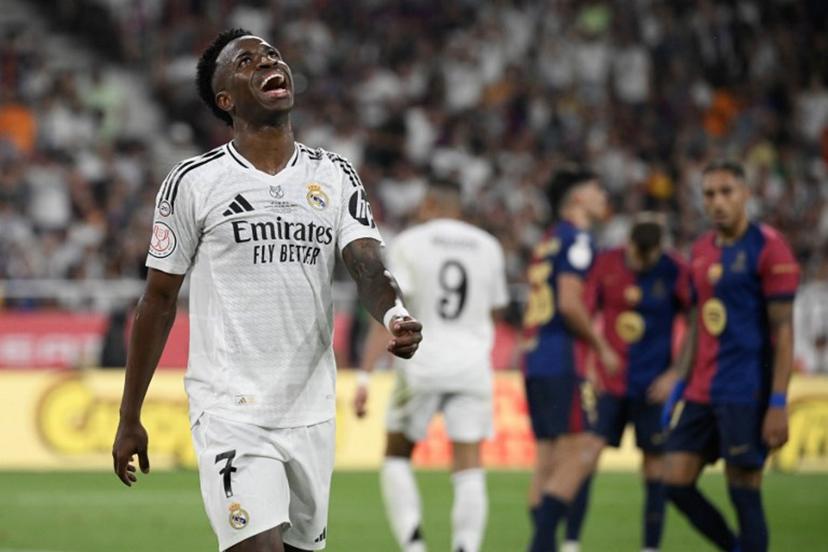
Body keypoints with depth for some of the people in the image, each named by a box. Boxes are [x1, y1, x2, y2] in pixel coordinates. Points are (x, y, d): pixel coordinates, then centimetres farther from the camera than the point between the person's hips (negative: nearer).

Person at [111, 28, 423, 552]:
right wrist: (129, 419, 4)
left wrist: (393, 314, -30)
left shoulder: (335, 175, 9)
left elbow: (365, 262, -6)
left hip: (311, 411, 4)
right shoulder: (194, 182, -1)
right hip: (230, 412, -4)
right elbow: (160, 300, 4)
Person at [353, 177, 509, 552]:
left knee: (396, 457, 14)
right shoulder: (488, 247, 8)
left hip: (422, 366, -2)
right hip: (472, 366, 2)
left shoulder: (409, 244, -2)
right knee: (468, 472, 2)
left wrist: (365, 375, -12)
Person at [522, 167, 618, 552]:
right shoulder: (576, 239, -7)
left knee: (548, 460, 9)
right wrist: (601, 347, -6)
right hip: (560, 363, -9)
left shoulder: (548, 242, 21)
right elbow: (570, 304, -17)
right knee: (580, 451, -9)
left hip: (535, 360, 9)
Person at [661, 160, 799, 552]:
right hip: (701, 394, 7)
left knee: (743, 492, -5)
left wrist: (778, 403, -16)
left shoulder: (768, 248, -8)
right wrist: (681, 384, 13)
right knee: (676, 483, 3)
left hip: (746, 395, -7)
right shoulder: (701, 251, 13)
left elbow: (782, 331, -11)